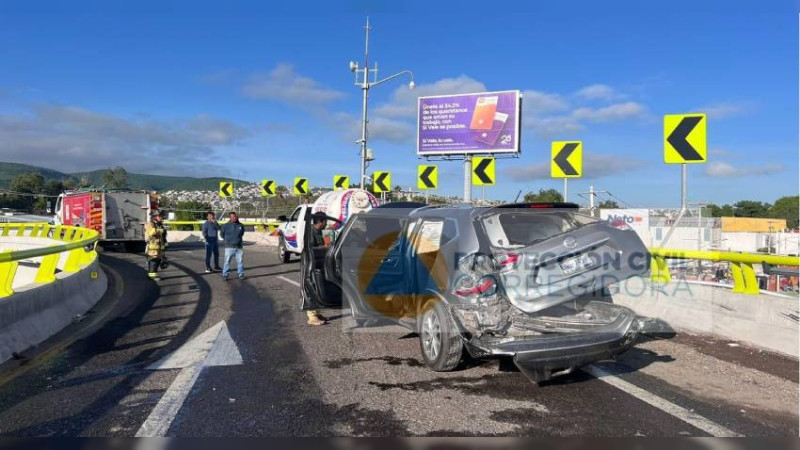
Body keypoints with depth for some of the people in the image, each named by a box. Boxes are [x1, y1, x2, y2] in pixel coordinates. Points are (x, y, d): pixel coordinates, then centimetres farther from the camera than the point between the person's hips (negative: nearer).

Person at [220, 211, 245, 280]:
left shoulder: (241, 226, 5)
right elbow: (222, 234, 14)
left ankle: (241, 274, 15)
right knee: (227, 261, 0)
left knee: (240, 261, 5)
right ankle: (225, 275, 8)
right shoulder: (225, 226, -2)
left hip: (239, 247, 2)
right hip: (229, 247, -2)